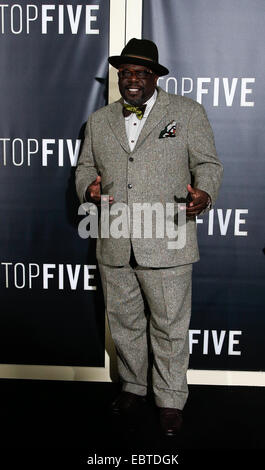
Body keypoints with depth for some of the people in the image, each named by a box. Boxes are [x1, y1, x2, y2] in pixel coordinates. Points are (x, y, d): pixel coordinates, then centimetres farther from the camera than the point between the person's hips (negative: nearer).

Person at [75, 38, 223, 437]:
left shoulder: (188, 112, 3)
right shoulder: (99, 120, 13)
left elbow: (208, 163, 2)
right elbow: (85, 166, 18)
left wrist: (204, 194, -20)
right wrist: (90, 187, -6)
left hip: (166, 245, -3)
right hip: (114, 247, 4)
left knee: (170, 327, 6)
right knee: (123, 323, 16)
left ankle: (170, 401, 25)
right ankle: (133, 387, 38)